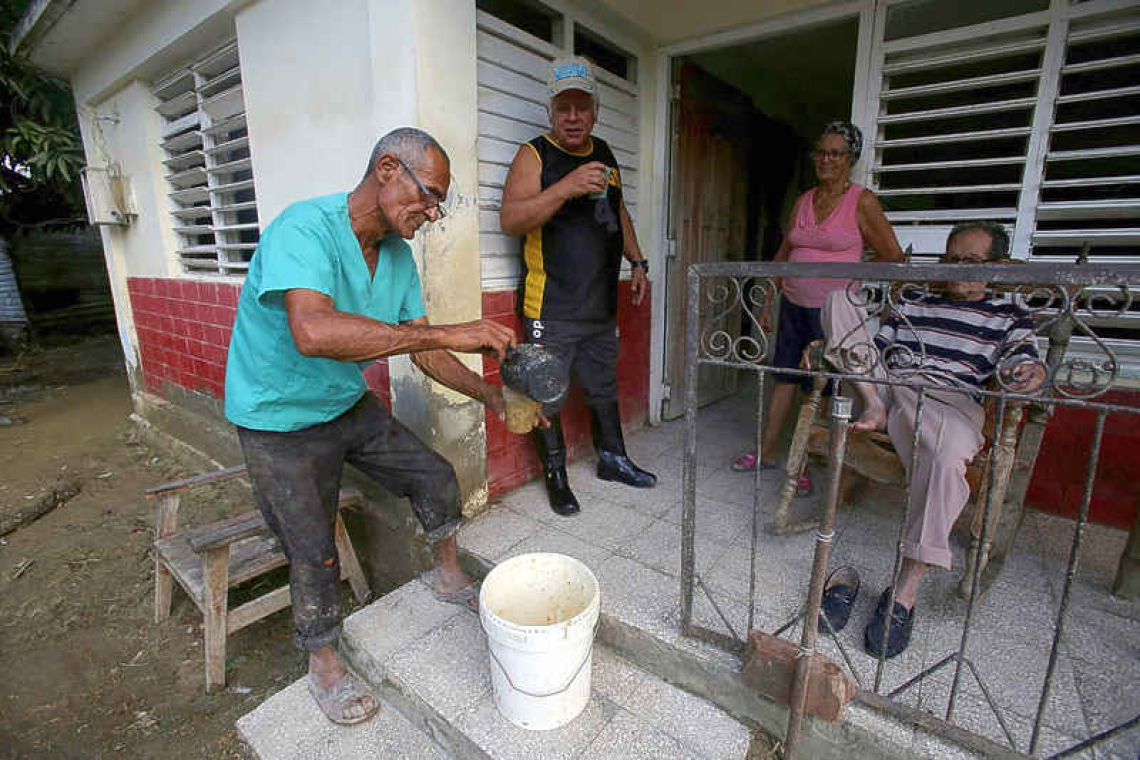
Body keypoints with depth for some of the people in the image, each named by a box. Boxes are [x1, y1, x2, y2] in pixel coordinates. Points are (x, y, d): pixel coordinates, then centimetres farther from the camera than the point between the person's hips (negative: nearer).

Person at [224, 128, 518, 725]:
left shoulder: (398, 255, -3)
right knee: (314, 552, 3)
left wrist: (490, 395, -13)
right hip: (282, 422, -6)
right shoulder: (304, 228, -28)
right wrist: (448, 333, -47)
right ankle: (324, 664, 30)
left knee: (436, 478, 5)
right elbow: (313, 331, -47)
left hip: (349, 404, 7)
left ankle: (449, 577, 32)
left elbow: (422, 351, 0)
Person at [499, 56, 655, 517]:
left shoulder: (605, 154, 15)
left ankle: (612, 459, 35)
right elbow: (510, 220, -19)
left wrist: (636, 262, 17)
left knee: (604, 388, 18)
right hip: (551, 309, -6)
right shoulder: (534, 155, -5)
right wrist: (567, 186, -28)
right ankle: (556, 477, 20)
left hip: (601, 305, 6)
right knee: (548, 396, 2)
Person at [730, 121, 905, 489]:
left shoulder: (862, 202, -5)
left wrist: (851, 280, 4)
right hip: (793, 304, 5)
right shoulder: (803, 201, 11)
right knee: (784, 377, 9)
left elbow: (892, 255, -1)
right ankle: (766, 452, 19)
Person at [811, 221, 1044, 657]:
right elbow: (875, 349, 24)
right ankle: (873, 408, -19)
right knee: (837, 296, -3)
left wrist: (1031, 372, -22)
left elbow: (1019, 365, 4)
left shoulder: (1009, 317, 20)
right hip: (884, 385, 4)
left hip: (949, 400, -3)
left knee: (948, 452, -41)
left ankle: (907, 588, -29)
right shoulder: (913, 305, 28)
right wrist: (830, 344, 5)